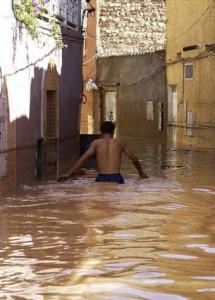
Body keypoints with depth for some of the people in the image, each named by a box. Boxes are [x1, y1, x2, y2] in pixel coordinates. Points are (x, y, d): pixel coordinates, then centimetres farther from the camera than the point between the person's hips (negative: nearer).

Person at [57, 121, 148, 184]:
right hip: (116, 178, 1)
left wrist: (69, 174, -2)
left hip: (101, 179, -1)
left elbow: (83, 158, -3)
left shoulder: (96, 143, 7)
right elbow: (134, 159, 20)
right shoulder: (119, 143, 13)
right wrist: (141, 173, 37)